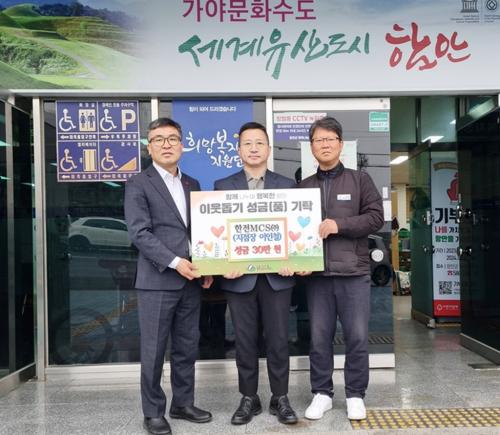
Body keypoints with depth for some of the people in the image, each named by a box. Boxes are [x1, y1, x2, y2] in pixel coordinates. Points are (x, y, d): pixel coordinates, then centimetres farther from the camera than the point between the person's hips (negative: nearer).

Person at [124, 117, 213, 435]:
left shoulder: (193, 185, 15)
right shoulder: (138, 184, -2)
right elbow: (139, 233, -12)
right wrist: (175, 262, -19)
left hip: (191, 280, 5)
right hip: (157, 280, -5)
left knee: (187, 347, 12)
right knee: (154, 349, 3)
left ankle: (183, 404, 27)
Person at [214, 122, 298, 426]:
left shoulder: (287, 185, 7)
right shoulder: (223, 186, 6)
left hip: (277, 276, 0)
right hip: (240, 276, 0)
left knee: (278, 340, 6)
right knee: (245, 341, 9)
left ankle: (280, 399, 21)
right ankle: (249, 399, 22)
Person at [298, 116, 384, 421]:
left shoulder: (360, 180, 6)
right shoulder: (304, 186, 10)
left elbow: (376, 217, -3)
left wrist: (339, 224, -14)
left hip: (354, 272, -1)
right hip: (317, 273, 2)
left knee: (357, 336, 2)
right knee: (319, 337, 7)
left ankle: (355, 395, 18)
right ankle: (322, 393, 21)